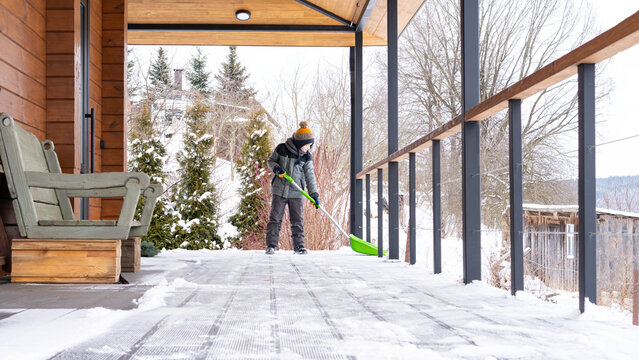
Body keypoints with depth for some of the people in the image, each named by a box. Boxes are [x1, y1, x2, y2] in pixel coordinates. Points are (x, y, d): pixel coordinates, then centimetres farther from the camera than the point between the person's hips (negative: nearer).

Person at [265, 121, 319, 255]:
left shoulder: (306, 157, 0)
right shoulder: (282, 149, -6)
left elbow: (310, 176, -1)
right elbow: (270, 161, 7)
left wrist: (314, 194, -9)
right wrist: (276, 168, -16)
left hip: (296, 193, 2)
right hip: (279, 190, -2)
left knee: (298, 220, 3)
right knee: (275, 218, 1)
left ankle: (299, 245, 12)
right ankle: (271, 245, 7)